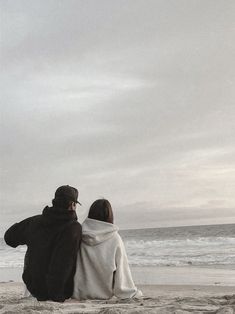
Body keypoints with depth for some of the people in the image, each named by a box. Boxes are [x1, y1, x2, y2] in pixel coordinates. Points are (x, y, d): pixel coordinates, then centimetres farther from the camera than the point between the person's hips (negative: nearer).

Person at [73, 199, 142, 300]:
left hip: (81, 294, 2)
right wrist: (133, 292, 6)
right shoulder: (115, 238, -11)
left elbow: (75, 267, 1)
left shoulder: (80, 236, -7)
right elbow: (121, 268, -7)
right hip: (104, 293, -2)